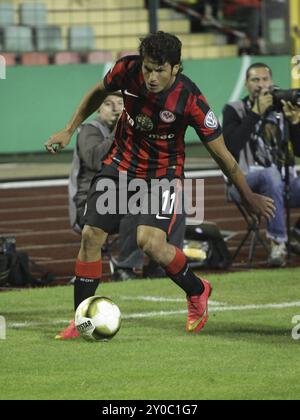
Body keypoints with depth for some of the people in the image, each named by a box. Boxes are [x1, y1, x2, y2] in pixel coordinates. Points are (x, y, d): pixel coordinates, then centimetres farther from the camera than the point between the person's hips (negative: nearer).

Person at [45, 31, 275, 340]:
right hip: (122, 162, 4)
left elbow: (220, 153, -17)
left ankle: (196, 291, 8)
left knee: (151, 242, -22)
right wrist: (69, 130, 9)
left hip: (163, 172, -4)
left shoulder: (190, 100, -27)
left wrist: (248, 196, -10)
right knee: (90, 235, -4)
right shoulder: (127, 70, -17)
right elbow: (98, 93, 7)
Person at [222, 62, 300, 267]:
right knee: (270, 173, -38)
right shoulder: (234, 110, 1)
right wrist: (256, 113, -20)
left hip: (283, 182, 4)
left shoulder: (281, 108, 11)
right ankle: (278, 243, -37)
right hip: (245, 181, -4)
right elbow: (232, 145, -18)